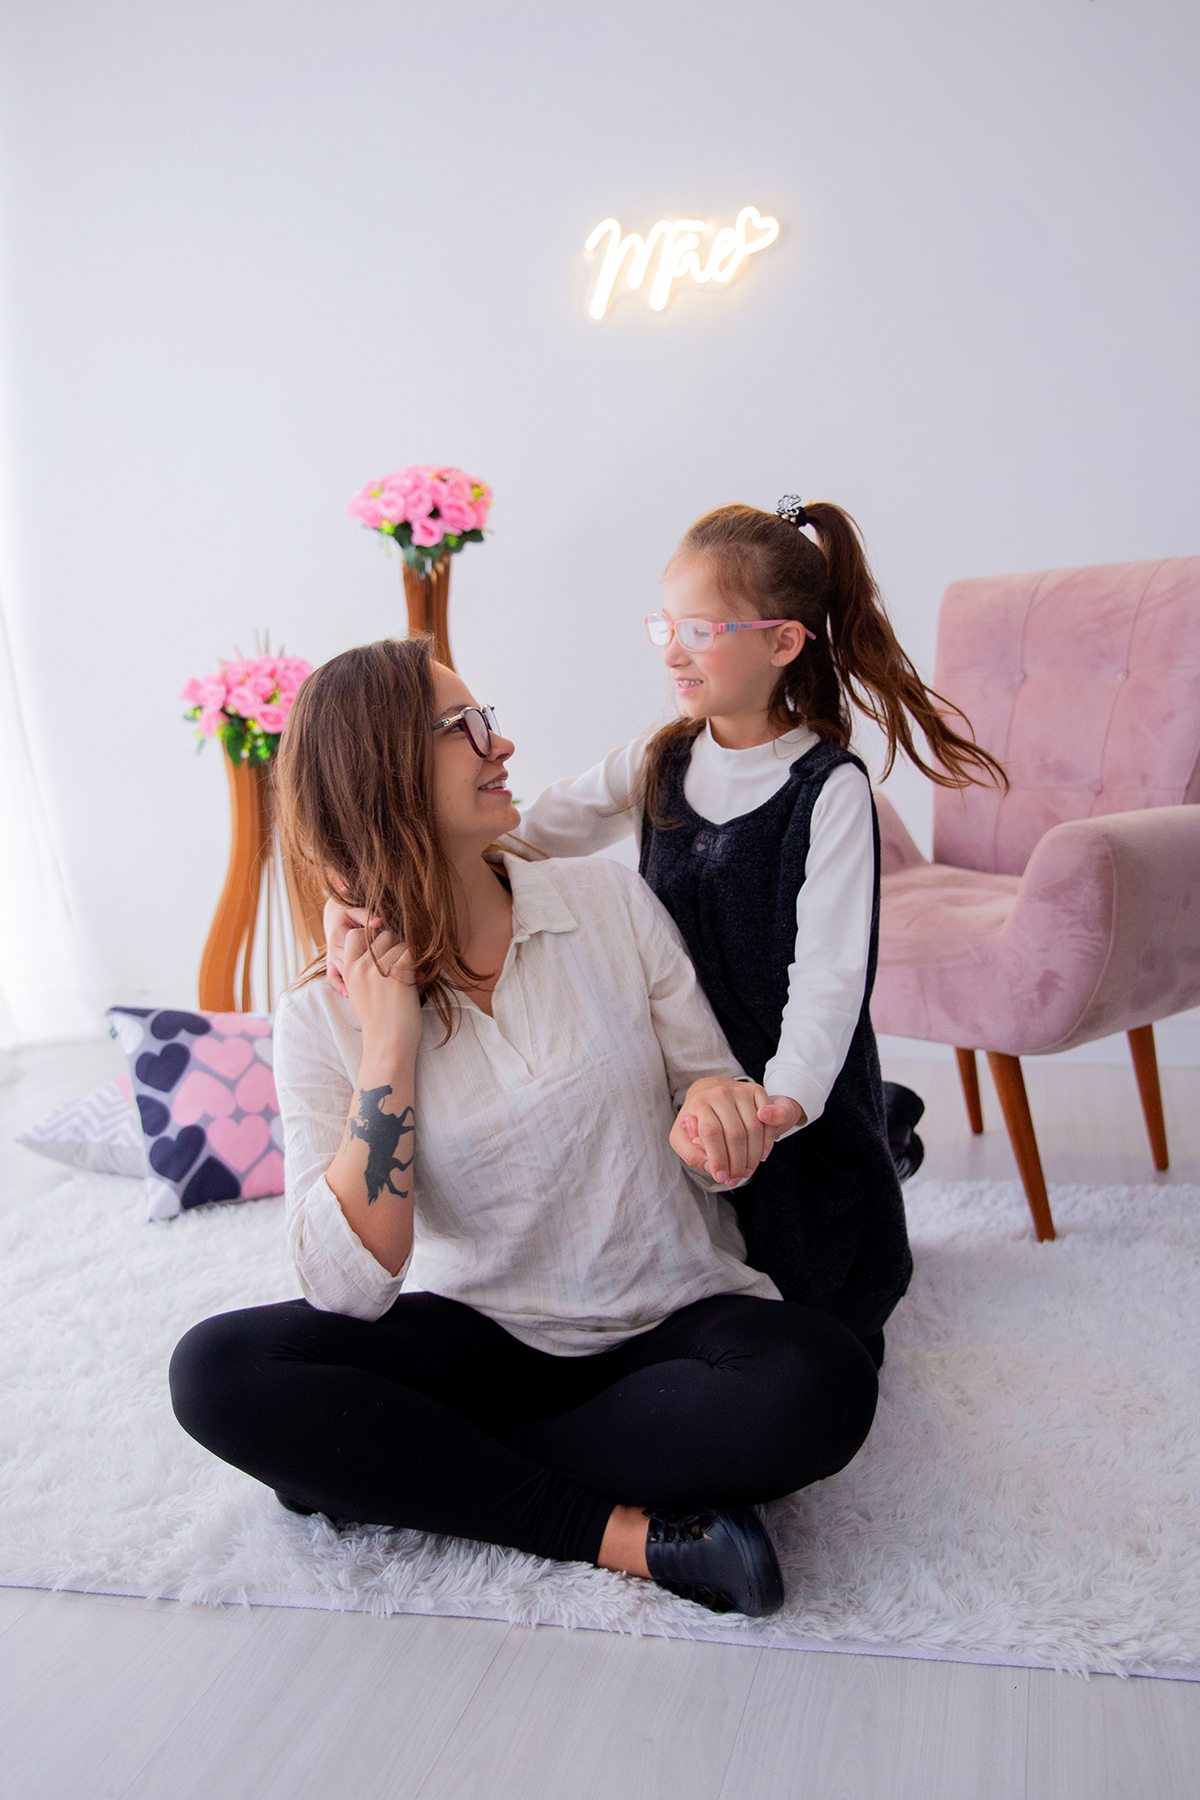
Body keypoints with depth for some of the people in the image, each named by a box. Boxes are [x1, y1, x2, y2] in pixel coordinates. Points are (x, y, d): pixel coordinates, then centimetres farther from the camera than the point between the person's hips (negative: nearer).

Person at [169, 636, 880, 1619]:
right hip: (483, 1335, 0)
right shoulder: (326, 1016, -7)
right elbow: (349, 1286, -16)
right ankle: (620, 1528, -20)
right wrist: (390, 1039, -19)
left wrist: (718, 1111, -22)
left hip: (672, 1320, 1)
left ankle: (412, 1469, -15)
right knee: (218, 1371, -22)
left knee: (823, 1383, -31)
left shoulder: (609, 899, -3)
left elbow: (711, 1088, 4)